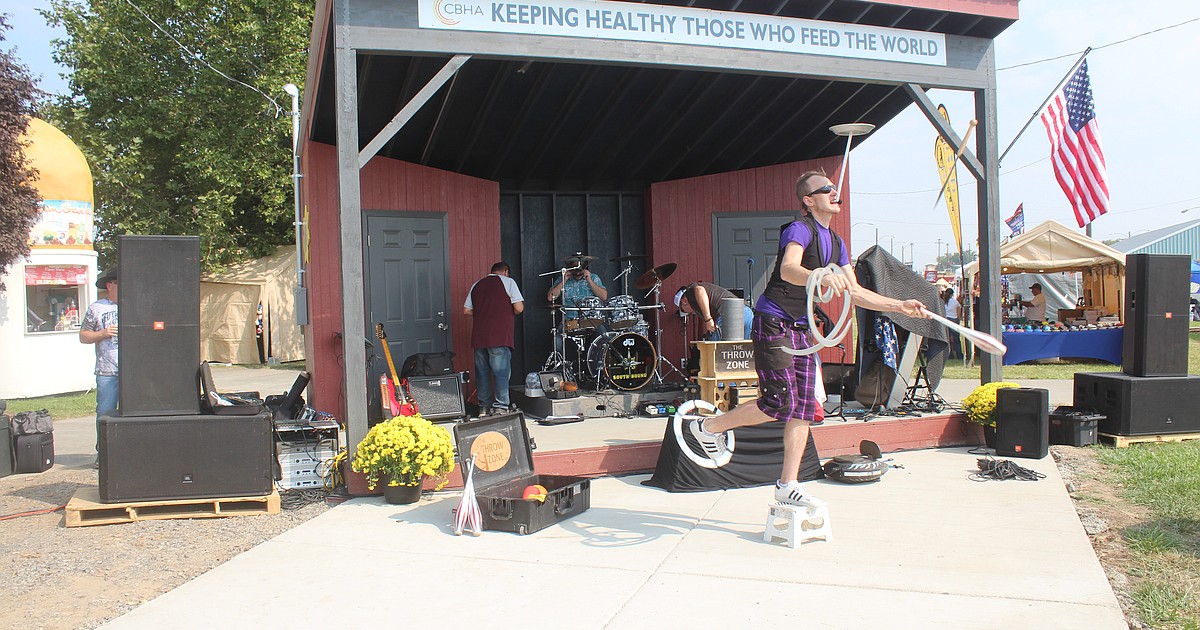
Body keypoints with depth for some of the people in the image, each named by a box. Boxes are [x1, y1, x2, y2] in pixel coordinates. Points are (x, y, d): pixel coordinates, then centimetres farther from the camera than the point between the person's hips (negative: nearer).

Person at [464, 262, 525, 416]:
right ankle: (501, 407, -5)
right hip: (500, 337, -5)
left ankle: (484, 406, 15)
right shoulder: (508, 282, 3)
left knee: (482, 371, 10)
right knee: (501, 371, -3)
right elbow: (519, 308, -5)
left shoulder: (477, 285, 17)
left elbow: (466, 310, 14)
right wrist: (510, 313, 15)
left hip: (478, 336, 5)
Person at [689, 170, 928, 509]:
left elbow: (854, 292, 16)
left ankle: (788, 486, 12)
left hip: (801, 329, 9)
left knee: (804, 408, 4)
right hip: (773, 324, -9)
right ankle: (709, 427, 8)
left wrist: (899, 306, 9)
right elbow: (788, 269, -33)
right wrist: (822, 277, -52)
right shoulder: (800, 229, -12)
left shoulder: (836, 242, 15)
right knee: (780, 403, -13)